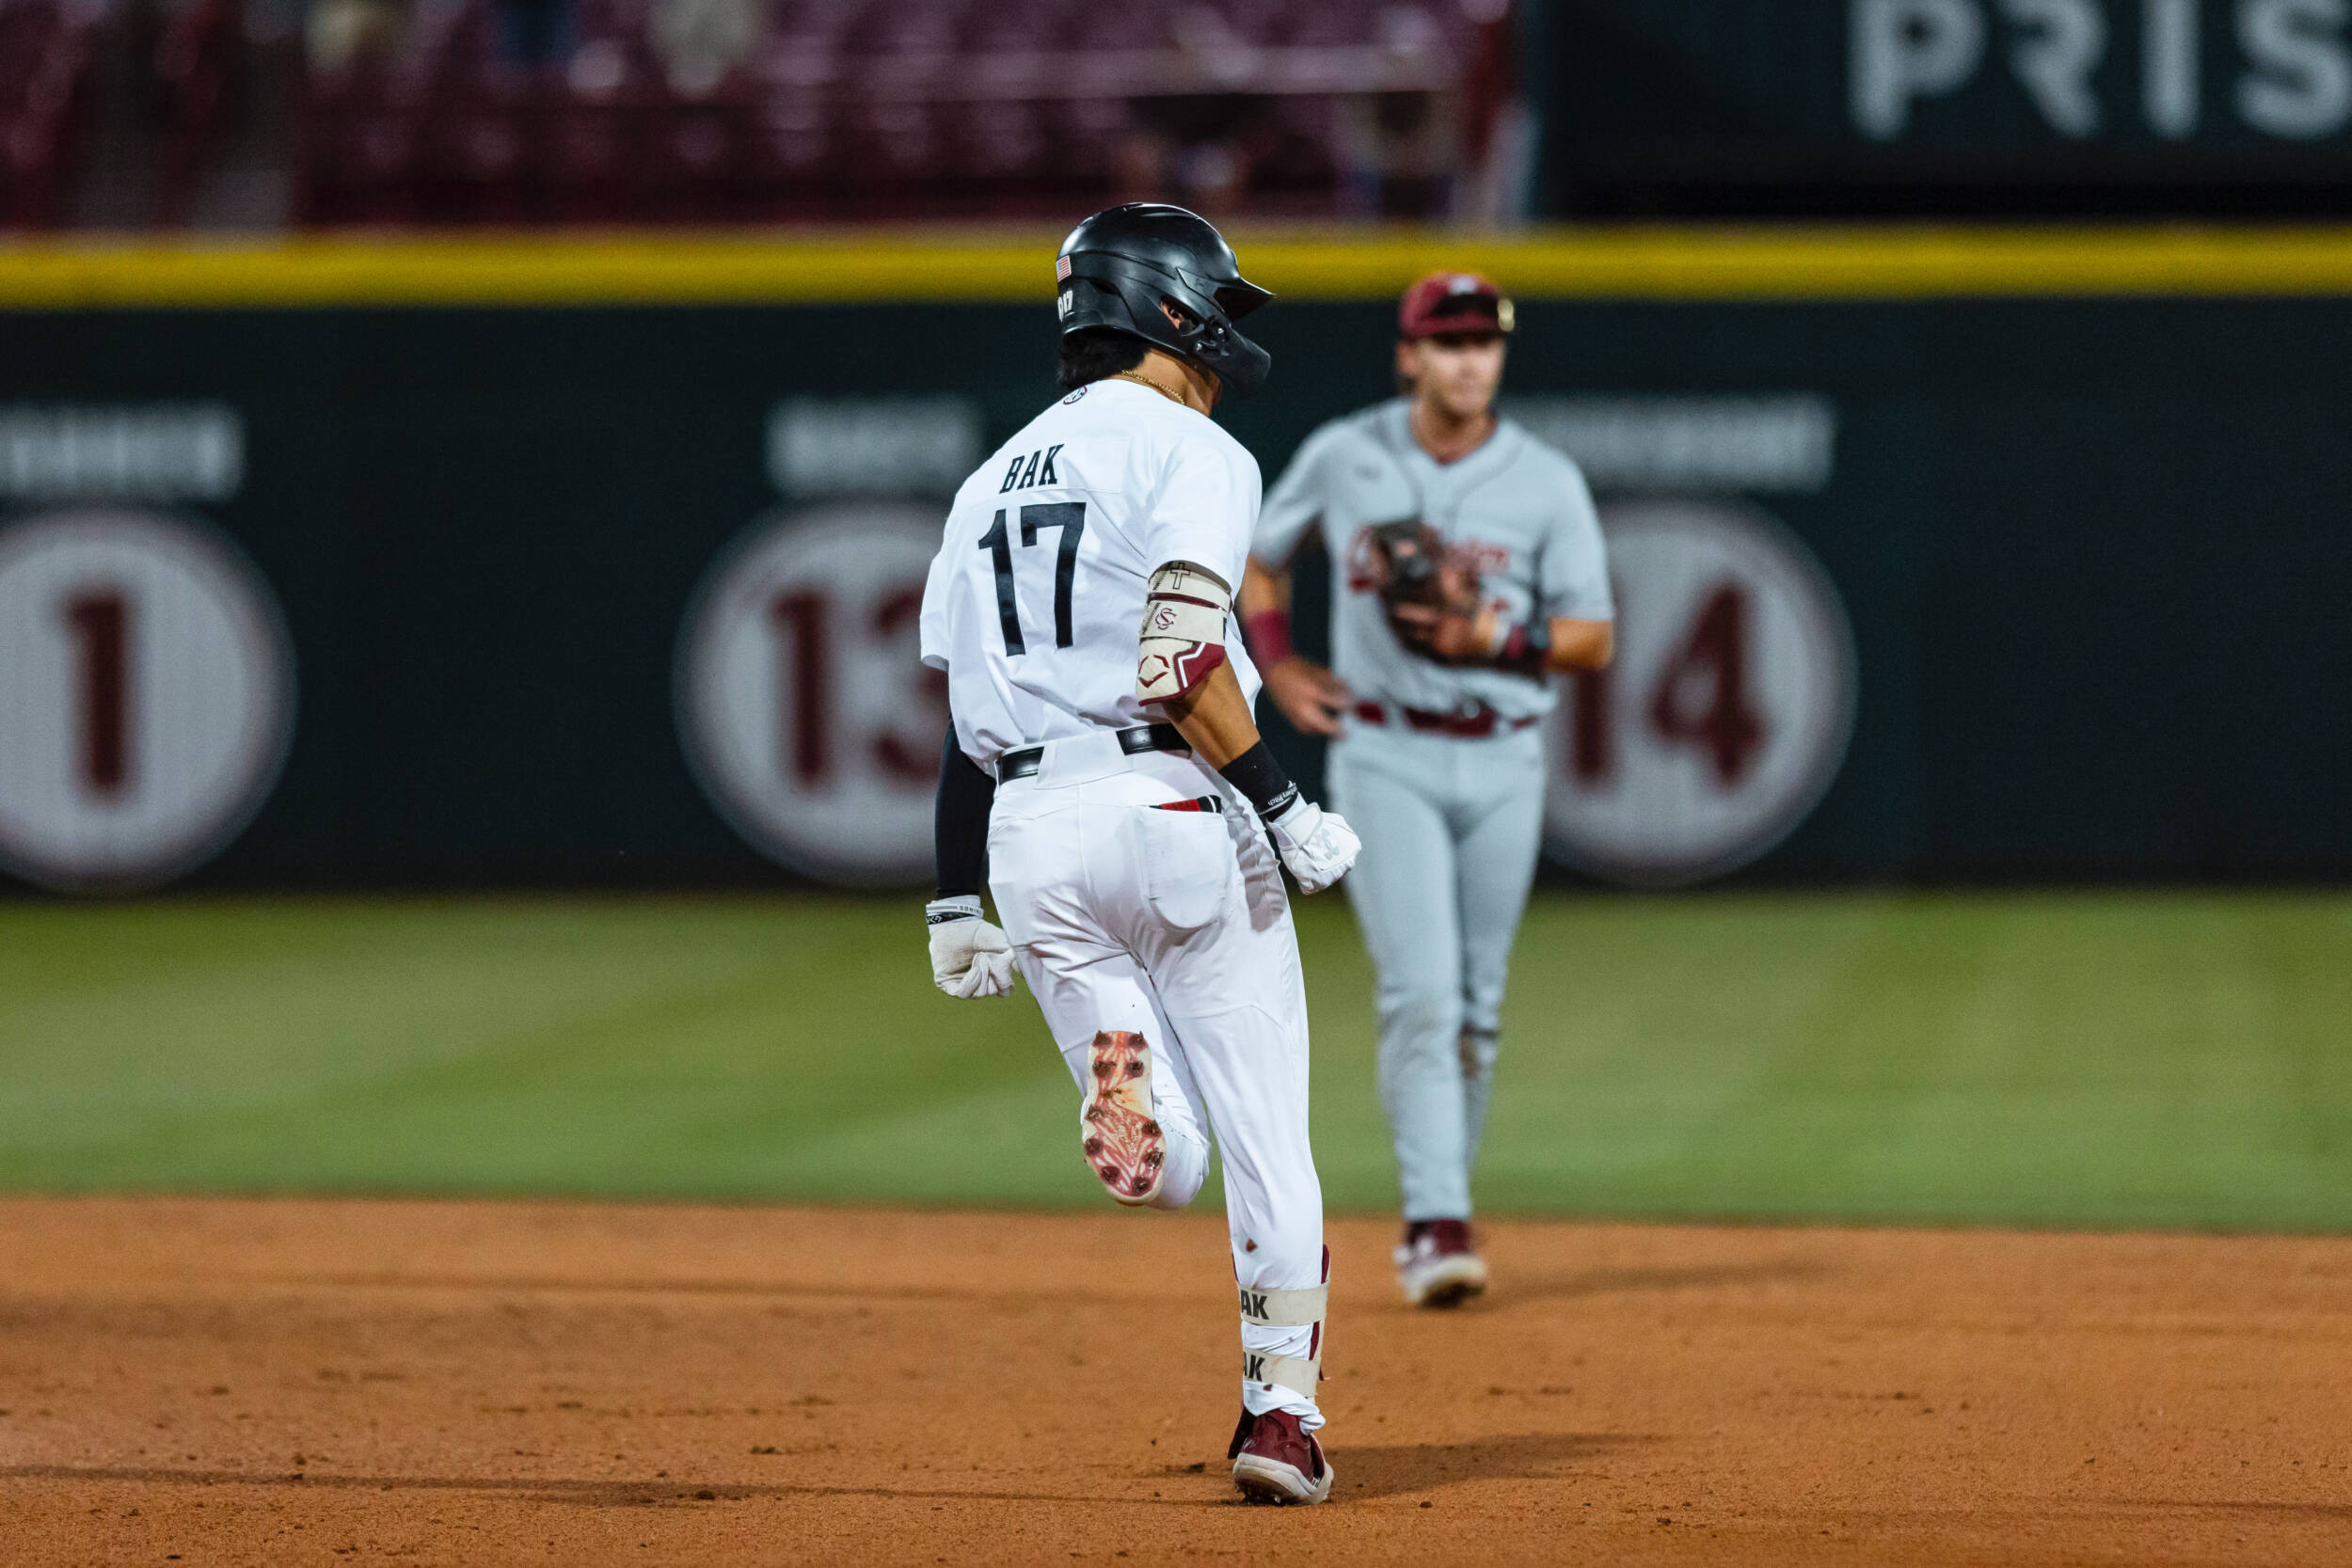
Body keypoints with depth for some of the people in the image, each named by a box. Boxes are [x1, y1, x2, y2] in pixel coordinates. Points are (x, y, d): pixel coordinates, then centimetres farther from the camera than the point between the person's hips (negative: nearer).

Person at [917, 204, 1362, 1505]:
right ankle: (1279, 1406, 4)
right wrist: (1283, 809, -13)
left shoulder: (990, 483, 19)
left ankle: (1118, 1064, -29)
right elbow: (1179, 663, -16)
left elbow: (964, 715, 16)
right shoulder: (1191, 454, -3)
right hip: (1170, 810, -6)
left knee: (1170, 1163, 5)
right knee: (1265, 1140, 6)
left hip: (1028, 834, 6)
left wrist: (954, 905, 17)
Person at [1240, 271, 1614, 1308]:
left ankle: (1433, 1218, 22)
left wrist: (1496, 640, -18)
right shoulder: (1342, 457, 0)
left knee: (1474, 1008, 8)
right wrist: (1277, 666, 2)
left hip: (1502, 764, 2)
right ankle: (1437, 1226, -18)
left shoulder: (1547, 482, -1)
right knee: (1421, 990, -14)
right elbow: (1256, 558, 16)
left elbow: (1594, 639, 0)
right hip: (1384, 756, -2)